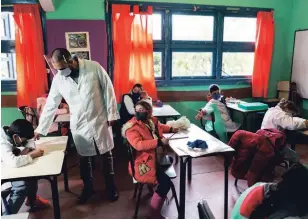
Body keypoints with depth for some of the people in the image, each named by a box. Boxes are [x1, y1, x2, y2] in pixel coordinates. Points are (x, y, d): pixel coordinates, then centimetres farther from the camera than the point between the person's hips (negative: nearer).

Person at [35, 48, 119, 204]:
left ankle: (111, 186, 31)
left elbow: (108, 90, -7)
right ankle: (88, 188, 36)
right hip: (79, 125, 2)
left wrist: (112, 114, -7)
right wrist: (40, 129, 3)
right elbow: (50, 105, 1)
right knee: (84, 158, 14)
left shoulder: (94, 67, -13)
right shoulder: (58, 79, -6)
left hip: (100, 121, -2)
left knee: (106, 155, 11)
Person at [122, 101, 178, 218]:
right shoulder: (132, 127, -18)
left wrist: (171, 129, 17)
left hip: (155, 157, 9)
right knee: (166, 182, -18)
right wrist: (159, 142, -33)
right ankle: (154, 213, -1)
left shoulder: (151, 120, 5)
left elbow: (159, 127, 29)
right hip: (143, 164, -9)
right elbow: (138, 144, -32)